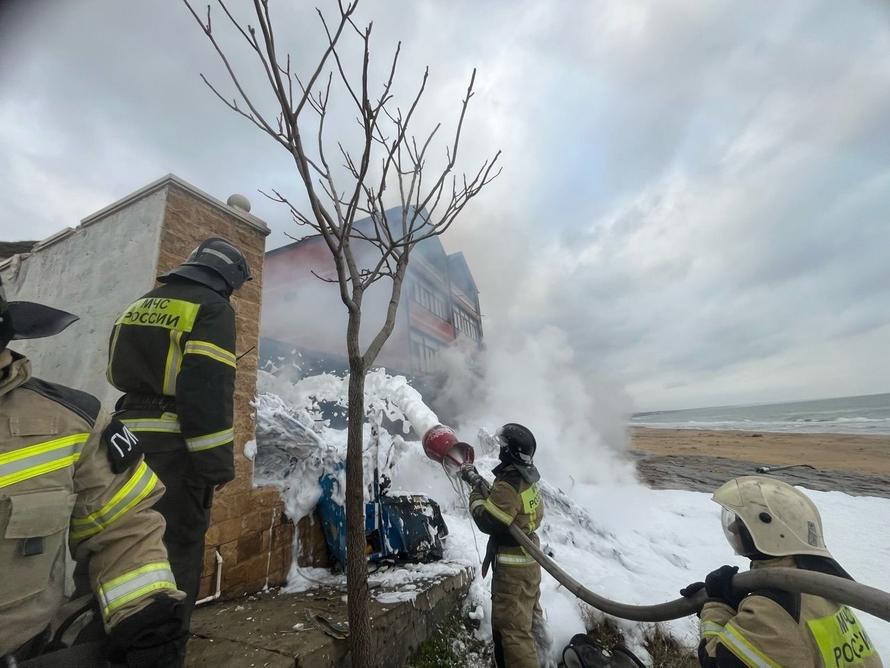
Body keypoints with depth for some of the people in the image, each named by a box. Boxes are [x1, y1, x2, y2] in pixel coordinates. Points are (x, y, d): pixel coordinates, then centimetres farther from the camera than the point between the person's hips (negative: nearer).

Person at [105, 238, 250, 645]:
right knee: (176, 550, 2)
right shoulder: (212, 308, -9)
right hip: (174, 449, -8)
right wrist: (218, 462, -16)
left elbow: (118, 376, 21)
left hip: (129, 442, 9)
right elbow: (210, 391, -19)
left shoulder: (140, 306, 18)